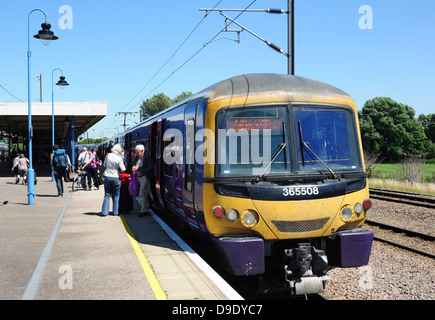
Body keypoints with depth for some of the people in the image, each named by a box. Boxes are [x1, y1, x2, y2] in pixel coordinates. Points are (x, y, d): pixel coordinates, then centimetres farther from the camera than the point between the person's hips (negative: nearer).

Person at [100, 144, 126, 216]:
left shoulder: (108, 155, -3)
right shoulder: (119, 159, -14)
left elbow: (104, 165, 10)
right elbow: (123, 169, -10)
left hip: (107, 177, 3)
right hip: (116, 178, -3)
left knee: (107, 195, 9)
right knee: (116, 196, 10)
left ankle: (104, 212, 4)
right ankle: (115, 212, 12)